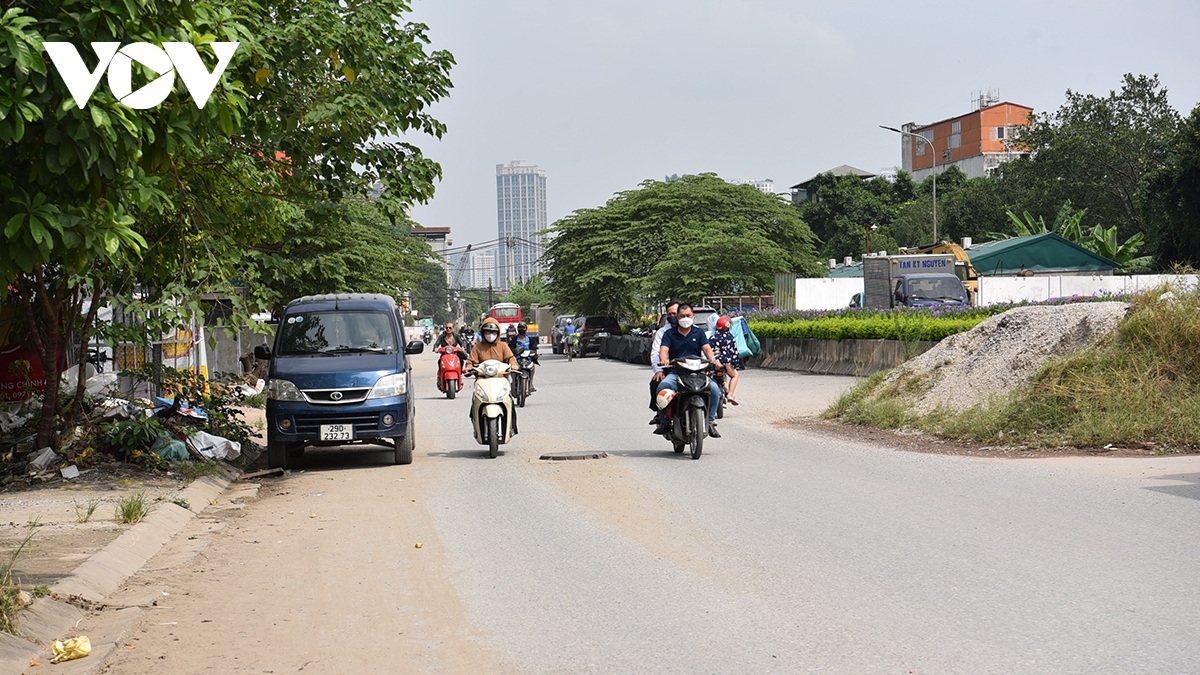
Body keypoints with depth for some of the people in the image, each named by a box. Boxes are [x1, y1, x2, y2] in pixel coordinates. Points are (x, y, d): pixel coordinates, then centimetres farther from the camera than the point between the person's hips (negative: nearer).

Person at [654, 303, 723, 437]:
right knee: (663, 386, -33)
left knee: (714, 388, -26)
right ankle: (664, 421, -18)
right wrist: (664, 360, -30)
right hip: (675, 372, -1)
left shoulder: (699, 332, 15)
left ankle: (710, 421, -10)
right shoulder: (669, 334, 11)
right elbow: (663, 350, -5)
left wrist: (713, 359, -22)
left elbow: (707, 348, 1)